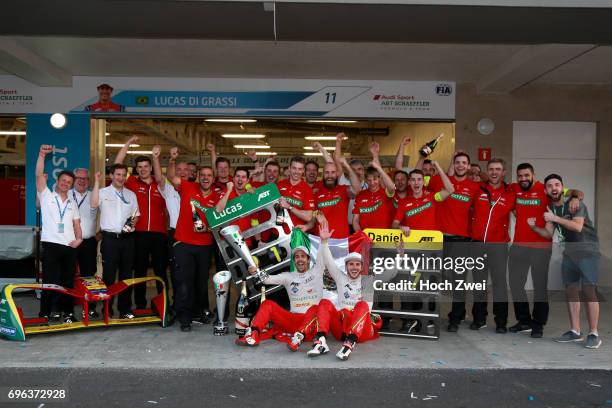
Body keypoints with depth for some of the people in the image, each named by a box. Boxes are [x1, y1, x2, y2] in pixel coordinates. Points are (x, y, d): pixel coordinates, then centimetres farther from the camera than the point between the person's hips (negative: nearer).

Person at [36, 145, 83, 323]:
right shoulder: (47, 196, 7)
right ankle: (47, 313, 2)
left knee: (68, 281, 6)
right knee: (50, 280, -5)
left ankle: (67, 312, 14)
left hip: (70, 247, 4)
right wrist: (42, 155, -18)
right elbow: (39, 176, -7)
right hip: (51, 245, -4)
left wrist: (79, 238, 0)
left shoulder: (72, 203, 20)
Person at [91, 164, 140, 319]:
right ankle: (107, 309, 8)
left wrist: (132, 223, -4)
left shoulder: (131, 195, 14)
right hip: (110, 238, -4)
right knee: (108, 274, -2)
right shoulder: (103, 192, 2)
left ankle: (125, 309, 16)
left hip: (127, 238, 4)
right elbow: (94, 204, -18)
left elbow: (136, 214, 17)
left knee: (126, 274, 8)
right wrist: (97, 182, -18)